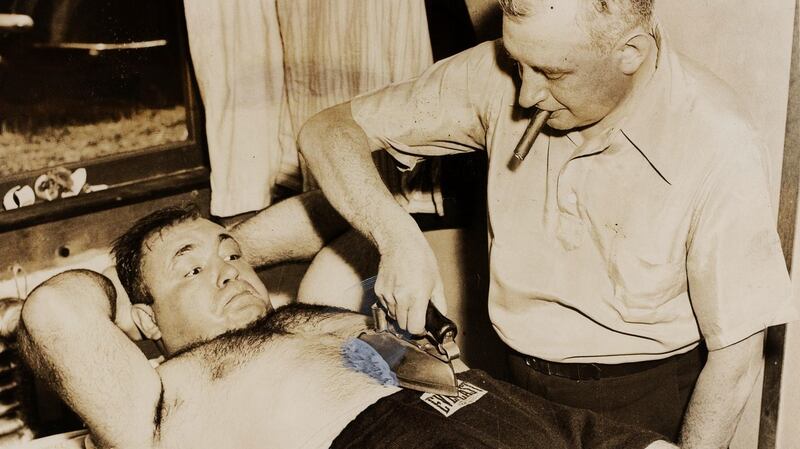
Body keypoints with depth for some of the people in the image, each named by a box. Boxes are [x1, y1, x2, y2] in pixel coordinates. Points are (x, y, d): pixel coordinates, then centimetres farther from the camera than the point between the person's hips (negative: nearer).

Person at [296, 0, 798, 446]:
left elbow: (736, 354, -16)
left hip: (651, 402, -3)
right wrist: (398, 238, -26)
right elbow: (328, 131, -10)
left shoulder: (718, 147, -24)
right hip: (522, 386, 4)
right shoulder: (501, 74, -15)